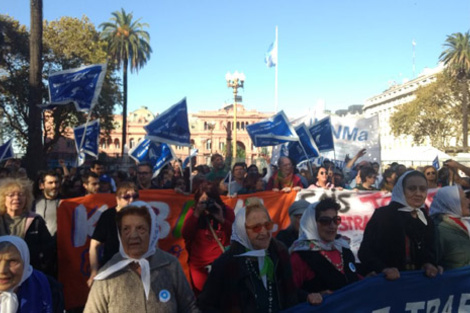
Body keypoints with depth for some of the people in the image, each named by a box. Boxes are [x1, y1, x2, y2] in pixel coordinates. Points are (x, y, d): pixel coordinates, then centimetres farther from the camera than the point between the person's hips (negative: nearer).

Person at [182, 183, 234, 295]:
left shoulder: (226, 211, 1)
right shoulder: (193, 212, 4)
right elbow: (186, 235, -8)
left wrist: (222, 219, -17)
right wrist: (196, 214, -16)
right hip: (199, 266, 1)